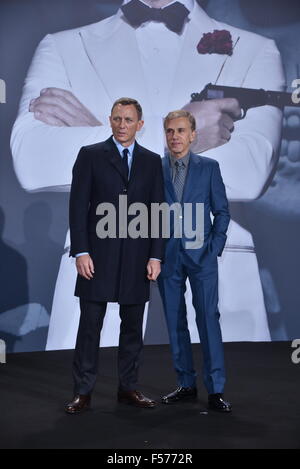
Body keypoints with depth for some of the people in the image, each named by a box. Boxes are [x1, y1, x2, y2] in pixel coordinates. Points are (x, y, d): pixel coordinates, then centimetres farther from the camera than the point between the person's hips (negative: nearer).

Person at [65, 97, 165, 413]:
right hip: (98, 254, -2)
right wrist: (81, 251, -11)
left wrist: (155, 256, -1)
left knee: (132, 325, 8)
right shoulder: (90, 155, 2)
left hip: (137, 257, 3)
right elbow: (78, 206, -3)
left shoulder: (152, 161, 9)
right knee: (90, 324, 0)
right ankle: (83, 392, 8)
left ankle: (128, 387, 19)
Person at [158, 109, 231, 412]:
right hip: (167, 257, 2)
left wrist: (215, 248, -4)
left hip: (201, 254, -2)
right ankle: (186, 384, 17)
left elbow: (222, 212, 5)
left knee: (208, 318, -6)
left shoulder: (209, 168, 4)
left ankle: (216, 389, -2)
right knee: (175, 321, 6)